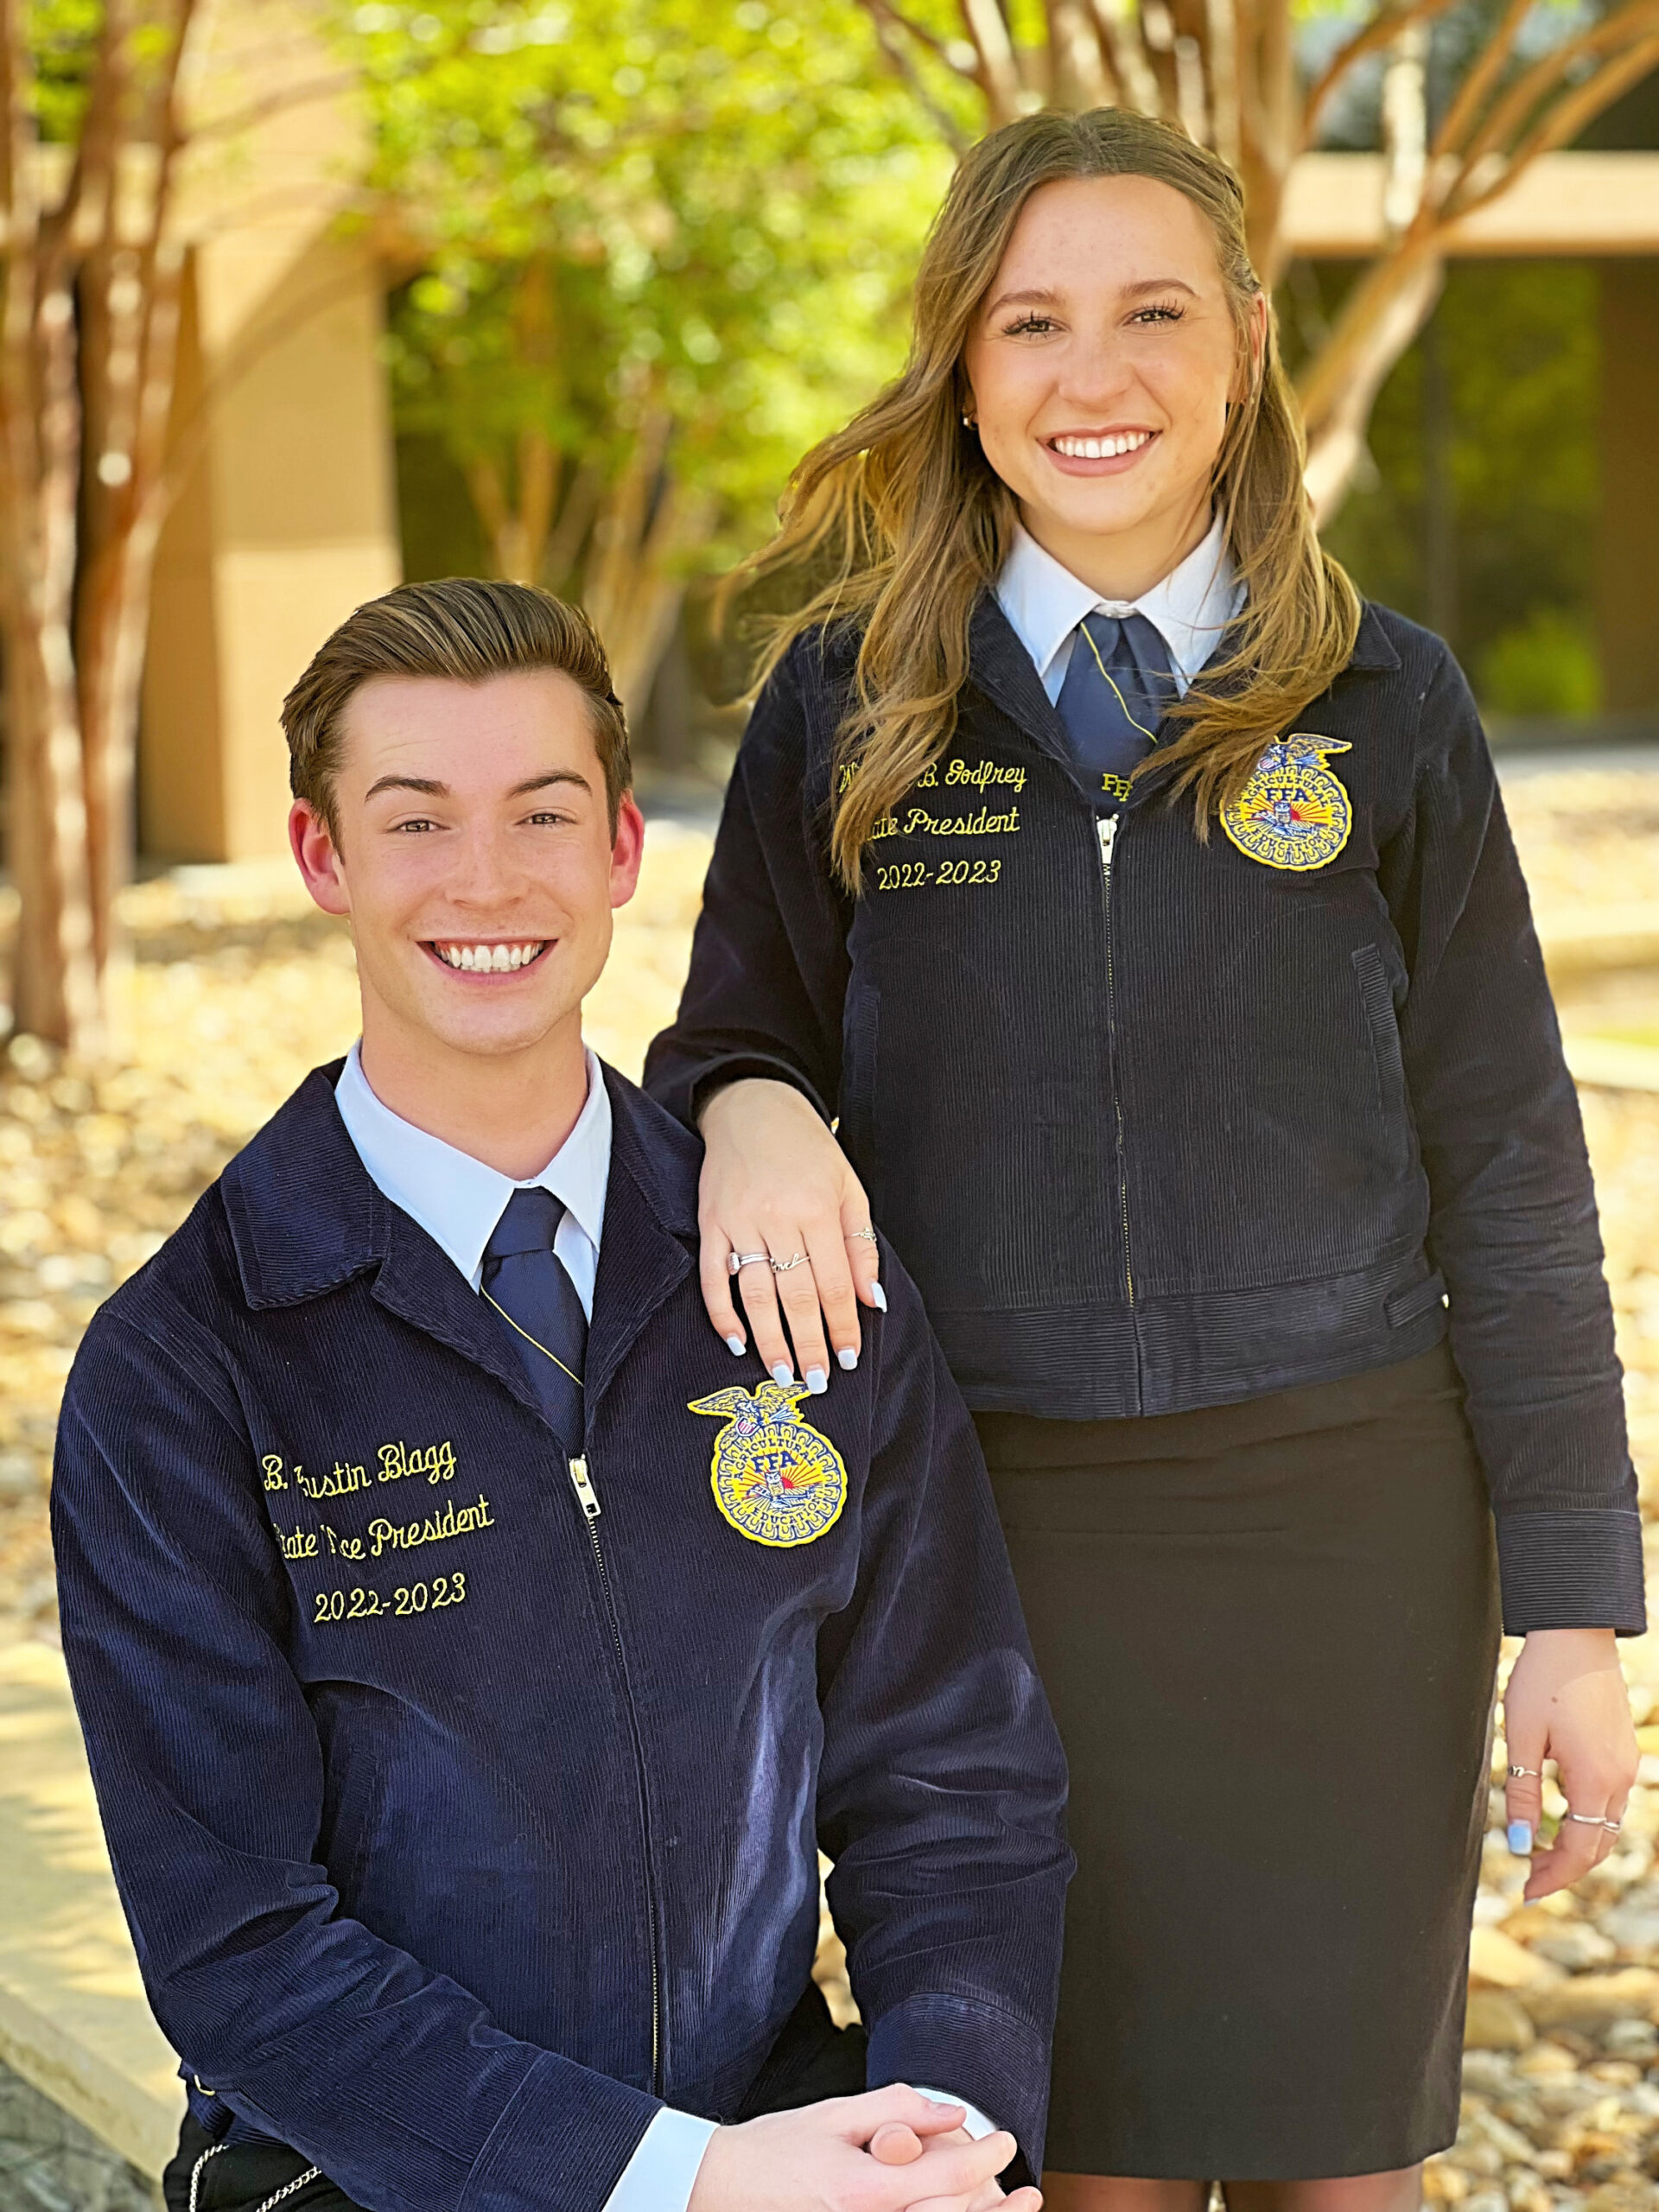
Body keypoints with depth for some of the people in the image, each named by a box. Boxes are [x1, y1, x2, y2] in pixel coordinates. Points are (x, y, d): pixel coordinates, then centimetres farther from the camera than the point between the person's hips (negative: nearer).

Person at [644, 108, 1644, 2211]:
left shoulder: (1383, 710, 0)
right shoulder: (844, 705, 2)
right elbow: (736, 1030, 11)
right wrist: (749, 1113, -15)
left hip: (1345, 1509, 0)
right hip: (996, 1516, 0)